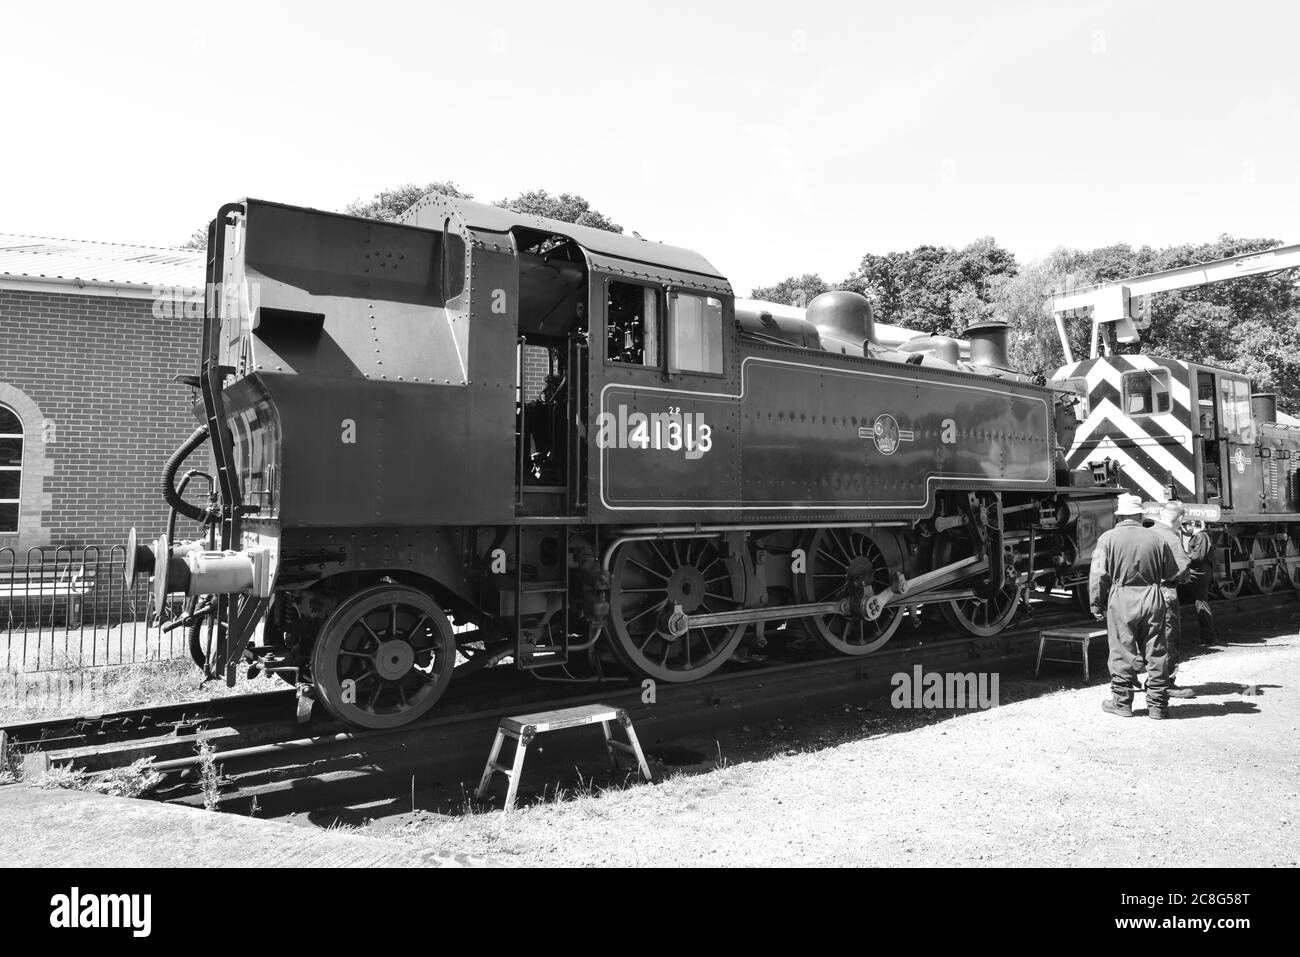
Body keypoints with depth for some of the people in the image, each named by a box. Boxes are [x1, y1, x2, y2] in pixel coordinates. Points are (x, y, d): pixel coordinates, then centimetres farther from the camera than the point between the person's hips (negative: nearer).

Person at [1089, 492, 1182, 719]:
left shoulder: (1108, 538, -5)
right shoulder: (1156, 539, 3)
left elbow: (1098, 576, -7)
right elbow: (1172, 573, 12)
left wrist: (1096, 605, 1)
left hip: (1121, 600, -2)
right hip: (1152, 598, 2)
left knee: (1122, 653, 5)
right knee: (1156, 653, 9)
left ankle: (1121, 702, 12)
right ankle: (1158, 705, 15)